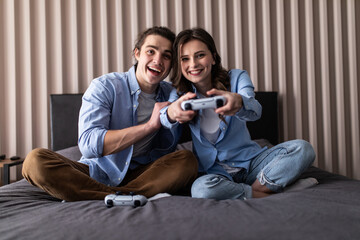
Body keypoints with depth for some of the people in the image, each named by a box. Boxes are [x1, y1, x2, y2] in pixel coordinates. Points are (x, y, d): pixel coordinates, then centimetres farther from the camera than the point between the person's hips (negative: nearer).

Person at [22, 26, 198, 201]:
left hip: (141, 174, 3)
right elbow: (88, 144, -22)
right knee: (35, 160, -25)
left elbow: (166, 149, 6)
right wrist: (150, 125, -23)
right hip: (97, 174, -2)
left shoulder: (170, 93, 5)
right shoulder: (104, 86, -7)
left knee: (188, 160, -25)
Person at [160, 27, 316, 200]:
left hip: (249, 161, 1)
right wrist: (171, 113, -50)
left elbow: (255, 111, -25)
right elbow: (163, 118, -23)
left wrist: (239, 102, -52)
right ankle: (268, 196, -19)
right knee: (201, 189, -36)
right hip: (212, 169, 0)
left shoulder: (237, 78, -4)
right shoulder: (179, 93, 0)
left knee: (302, 149, -21)